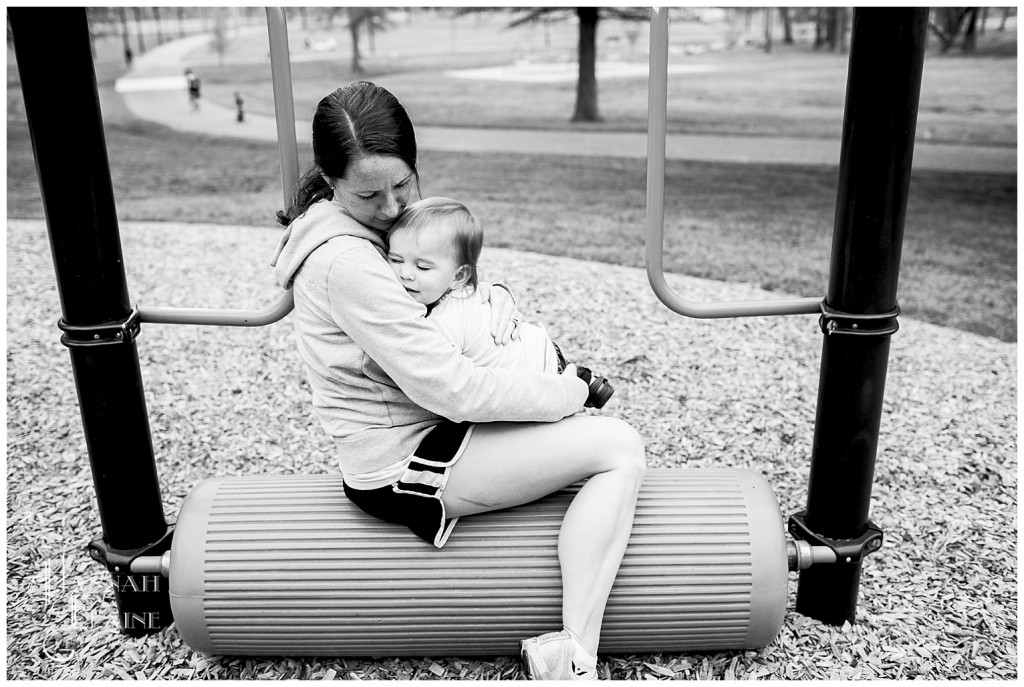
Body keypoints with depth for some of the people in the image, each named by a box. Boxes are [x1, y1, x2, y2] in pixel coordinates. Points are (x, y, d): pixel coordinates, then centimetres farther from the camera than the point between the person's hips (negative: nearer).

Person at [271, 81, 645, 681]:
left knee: (606, 433, 15)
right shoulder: (345, 263, -26)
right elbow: (454, 390, -28)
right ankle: (575, 655, -14)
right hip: (401, 468, -10)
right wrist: (568, 392, -16)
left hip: (416, 425, 10)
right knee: (620, 450, -13)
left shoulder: (380, 223, 5)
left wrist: (493, 294, -8)